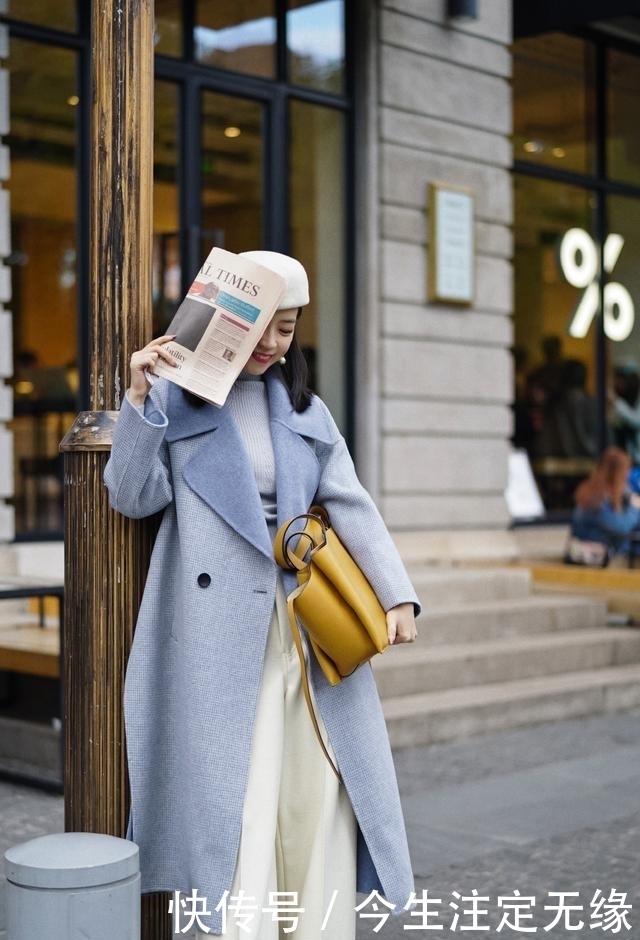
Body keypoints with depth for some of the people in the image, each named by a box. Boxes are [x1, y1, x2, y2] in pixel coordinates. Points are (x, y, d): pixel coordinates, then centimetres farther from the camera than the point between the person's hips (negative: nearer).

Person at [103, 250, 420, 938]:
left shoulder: (304, 409, 15)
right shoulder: (176, 397, 4)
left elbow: (351, 505, 11)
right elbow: (133, 497, -3)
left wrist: (396, 594, 1)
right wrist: (139, 400, -14)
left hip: (310, 622, 4)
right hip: (221, 629, -4)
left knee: (322, 787, 4)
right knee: (237, 798, -5)